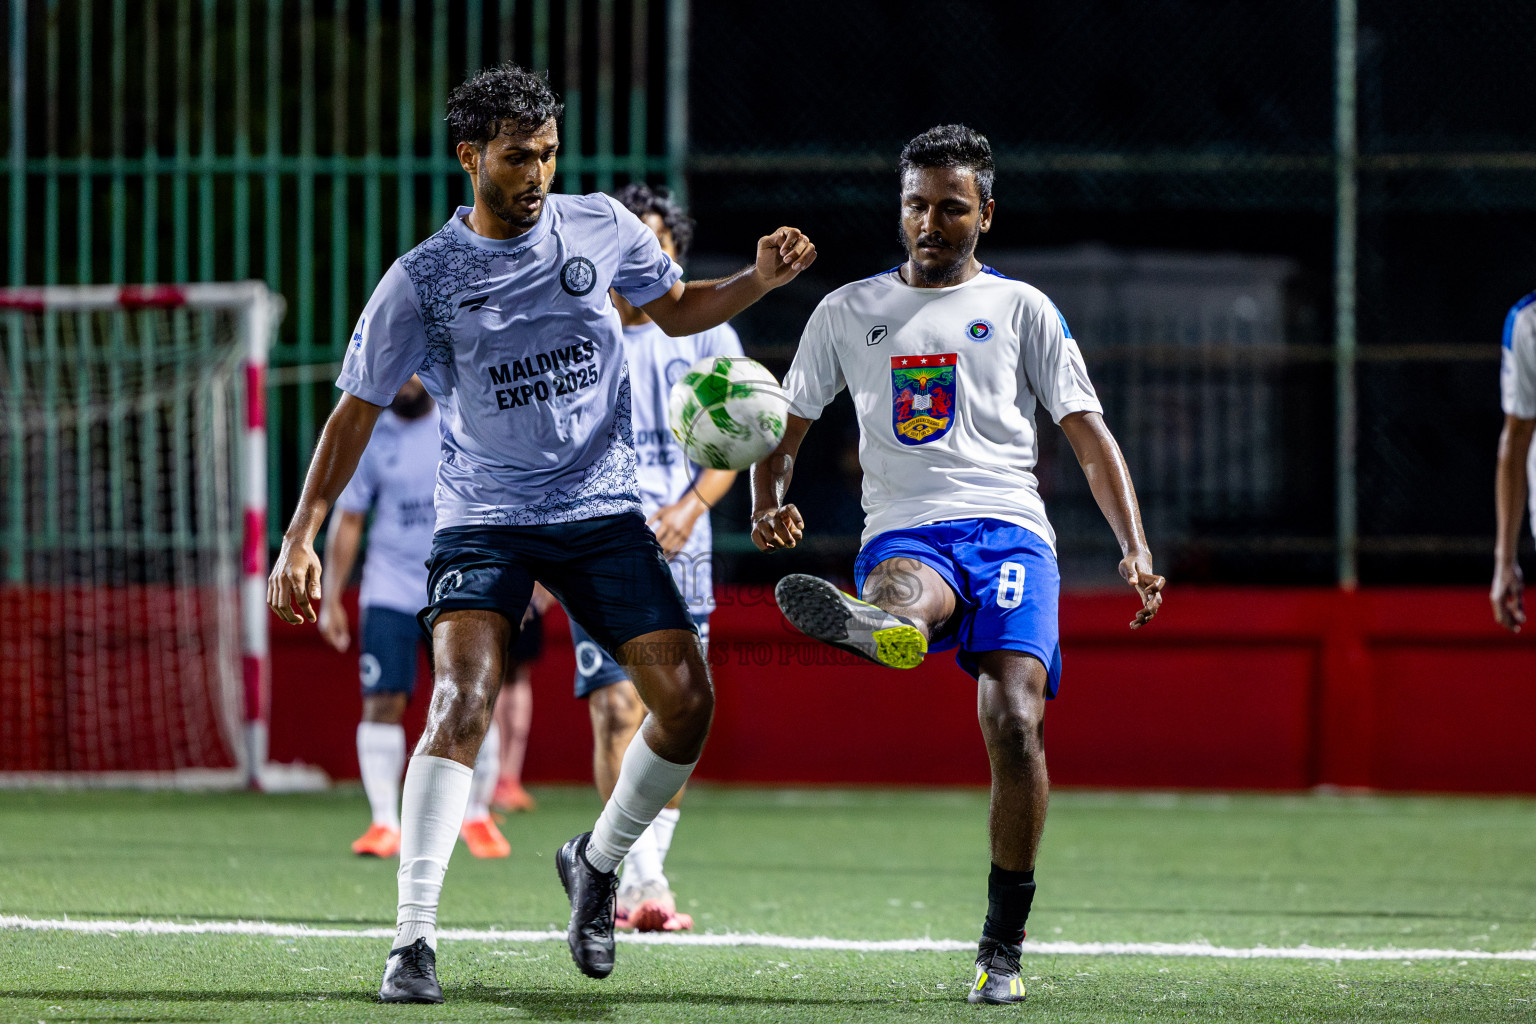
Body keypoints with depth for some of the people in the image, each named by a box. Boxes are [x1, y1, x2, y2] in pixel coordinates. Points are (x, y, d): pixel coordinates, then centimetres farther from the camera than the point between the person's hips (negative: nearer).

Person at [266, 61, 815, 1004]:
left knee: (687, 699, -8)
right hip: (483, 518, -3)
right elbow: (359, 410, 1)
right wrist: (301, 538, -5)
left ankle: (598, 863, 19)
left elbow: (677, 311, 19)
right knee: (463, 703, -23)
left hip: (603, 509, 3)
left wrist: (759, 281, 0)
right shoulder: (423, 280, -6)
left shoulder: (600, 228, 1)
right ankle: (413, 941, -21)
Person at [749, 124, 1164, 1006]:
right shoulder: (847, 312, 20)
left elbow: (1090, 435, 12)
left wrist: (1136, 551, -1)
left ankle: (1004, 945, -13)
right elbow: (786, 429, 24)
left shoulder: (1021, 309, 16)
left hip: (1009, 529, 0)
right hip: (904, 535, 0)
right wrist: (770, 505, 1)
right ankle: (872, 625, -79)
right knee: (902, 601, -39)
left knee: (1015, 720, -21)